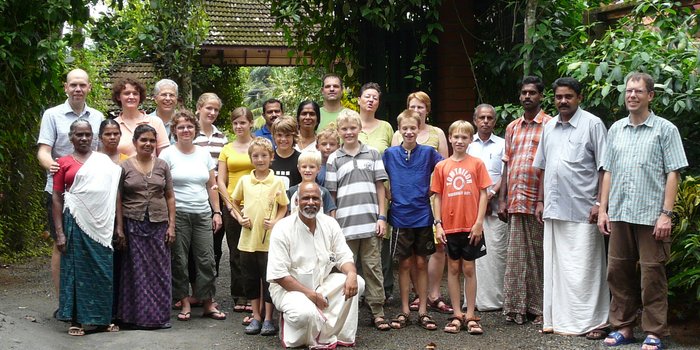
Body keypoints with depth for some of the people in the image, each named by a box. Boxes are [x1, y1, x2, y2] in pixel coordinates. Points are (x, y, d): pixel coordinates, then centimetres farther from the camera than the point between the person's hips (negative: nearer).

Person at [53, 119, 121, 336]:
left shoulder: (106, 161, 11)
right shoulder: (64, 163, 4)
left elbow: (115, 193, 11)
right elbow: (57, 198, 2)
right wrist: (59, 232, -5)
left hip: (103, 225, 2)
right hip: (77, 223, -2)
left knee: (104, 271, 5)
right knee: (77, 269, 2)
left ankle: (104, 318, 15)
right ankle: (76, 320, 9)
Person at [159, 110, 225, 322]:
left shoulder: (204, 154, 11)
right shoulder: (168, 155, -1)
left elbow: (212, 186, 14)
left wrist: (217, 212, 8)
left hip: (203, 214, 3)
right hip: (178, 214, -3)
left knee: (207, 260, 1)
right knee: (179, 260, 1)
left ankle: (208, 304, 9)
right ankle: (185, 303, 11)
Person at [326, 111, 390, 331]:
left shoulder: (372, 154, 8)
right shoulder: (334, 159, 6)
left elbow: (380, 187, 8)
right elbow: (332, 194, 7)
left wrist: (382, 217, 1)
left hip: (370, 221, 0)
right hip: (345, 223, 0)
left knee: (373, 267, 3)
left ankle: (378, 312, 7)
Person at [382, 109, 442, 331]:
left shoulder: (428, 152, -1)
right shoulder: (390, 154, 2)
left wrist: (431, 191, 0)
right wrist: (390, 196, 1)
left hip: (423, 216, 0)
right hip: (400, 216, 0)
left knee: (421, 263, 6)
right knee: (405, 264, 6)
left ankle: (423, 311, 13)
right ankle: (404, 311, 14)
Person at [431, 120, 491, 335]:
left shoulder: (477, 164, 1)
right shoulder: (442, 167, 5)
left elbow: (483, 194, -1)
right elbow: (437, 197, 6)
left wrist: (479, 223, -8)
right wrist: (438, 224, -2)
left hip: (471, 226, -2)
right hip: (449, 226, 2)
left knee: (469, 269, 4)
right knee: (453, 269, 8)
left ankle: (470, 316, 11)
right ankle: (457, 315, 14)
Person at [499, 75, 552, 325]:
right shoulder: (512, 128, 16)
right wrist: (502, 199, 9)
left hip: (538, 201, -5)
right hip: (515, 201, 5)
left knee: (538, 256, 1)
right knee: (516, 256, 7)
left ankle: (539, 308, 8)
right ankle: (516, 307, 14)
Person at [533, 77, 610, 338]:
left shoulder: (592, 124, -2)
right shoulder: (549, 128, 14)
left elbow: (603, 167, -6)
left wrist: (600, 203, -12)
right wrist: (540, 200, 14)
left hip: (582, 209, -6)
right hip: (554, 209, 6)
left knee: (585, 267, -4)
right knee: (556, 265, 9)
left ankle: (592, 321, 1)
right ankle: (559, 319, 17)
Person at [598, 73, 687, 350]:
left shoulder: (665, 129, 0)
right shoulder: (616, 129, 12)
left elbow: (673, 174, -4)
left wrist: (666, 214, -11)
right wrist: (603, 209, 8)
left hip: (651, 215, -5)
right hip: (619, 214, 5)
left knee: (652, 275, -1)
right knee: (618, 272, 9)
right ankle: (622, 327, 20)